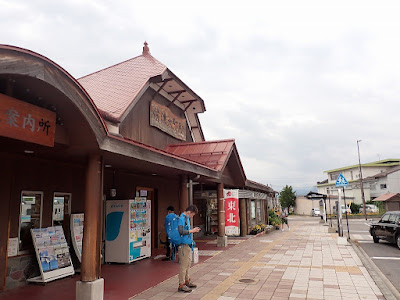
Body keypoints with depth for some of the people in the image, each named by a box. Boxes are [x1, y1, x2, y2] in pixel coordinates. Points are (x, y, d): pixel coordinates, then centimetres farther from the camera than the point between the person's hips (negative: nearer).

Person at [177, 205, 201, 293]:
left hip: (188, 244, 10)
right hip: (183, 245, -10)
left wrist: (193, 230, 9)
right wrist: (192, 231, -17)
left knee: (188, 263, 18)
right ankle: (181, 285, 4)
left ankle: (187, 281, 31)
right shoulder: (182, 219, -16)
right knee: (183, 265, -4)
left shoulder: (187, 218, 14)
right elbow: (181, 231, -25)